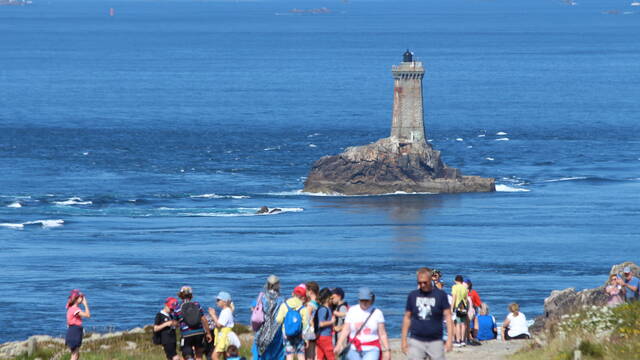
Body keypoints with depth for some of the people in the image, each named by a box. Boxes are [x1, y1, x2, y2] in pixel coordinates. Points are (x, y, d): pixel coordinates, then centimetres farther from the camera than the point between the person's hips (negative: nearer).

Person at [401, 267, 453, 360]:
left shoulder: (440, 295, 0)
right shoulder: (413, 295, 7)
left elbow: (448, 316, -3)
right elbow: (407, 318, 12)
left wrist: (449, 339, -13)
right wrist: (404, 340, 8)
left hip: (435, 341, -1)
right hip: (416, 341, 1)